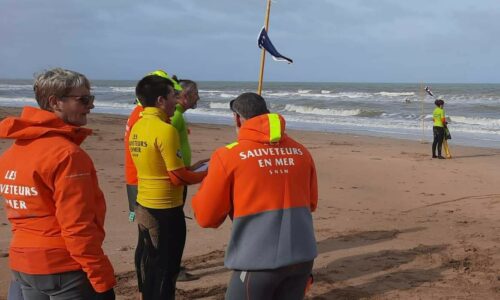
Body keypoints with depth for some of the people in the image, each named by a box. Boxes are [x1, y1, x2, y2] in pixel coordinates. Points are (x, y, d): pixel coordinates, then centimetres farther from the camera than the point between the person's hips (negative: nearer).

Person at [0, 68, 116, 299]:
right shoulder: (66, 153, -19)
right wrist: (103, 280, -17)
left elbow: (20, 210, 12)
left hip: (22, 265, 8)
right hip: (65, 268, -8)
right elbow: (78, 226, -22)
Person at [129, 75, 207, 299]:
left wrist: (190, 167, 13)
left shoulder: (137, 127, 6)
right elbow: (178, 177, -18)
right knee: (165, 270, 6)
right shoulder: (166, 130, -20)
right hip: (164, 210, -8)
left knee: (149, 264, 21)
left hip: (144, 205, 8)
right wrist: (205, 174, -1)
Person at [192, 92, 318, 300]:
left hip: (258, 260, -4)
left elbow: (206, 217, -2)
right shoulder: (301, 152, 7)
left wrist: (206, 186, 15)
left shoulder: (228, 156, -6)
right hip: (302, 256, 5)